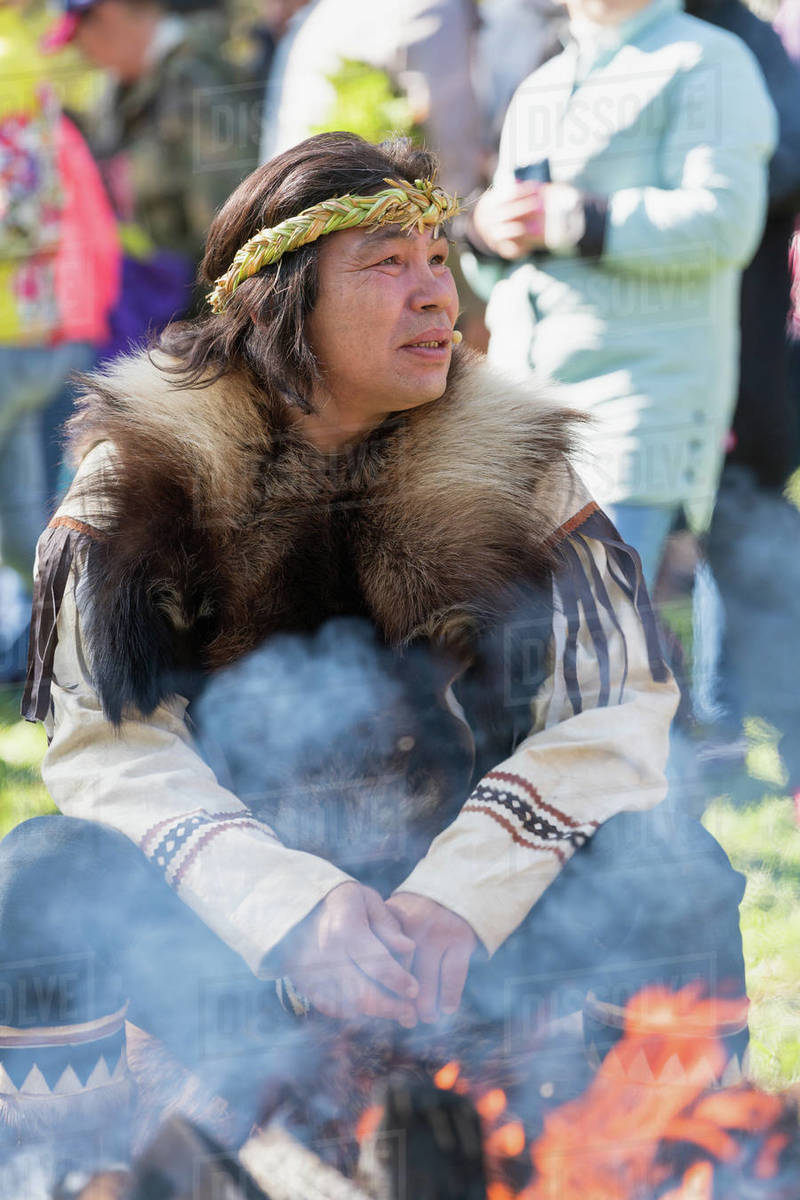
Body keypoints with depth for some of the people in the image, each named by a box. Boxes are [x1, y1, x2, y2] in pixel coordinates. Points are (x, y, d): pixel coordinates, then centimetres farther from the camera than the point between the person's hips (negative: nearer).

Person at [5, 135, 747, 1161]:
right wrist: (296, 911, -27)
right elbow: (110, 741, -12)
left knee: (667, 868, -24)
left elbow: (617, 711, -8)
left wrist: (455, 903, -23)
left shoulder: (507, 464, -2)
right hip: (228, 913, -1)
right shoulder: (145, 465, -6)